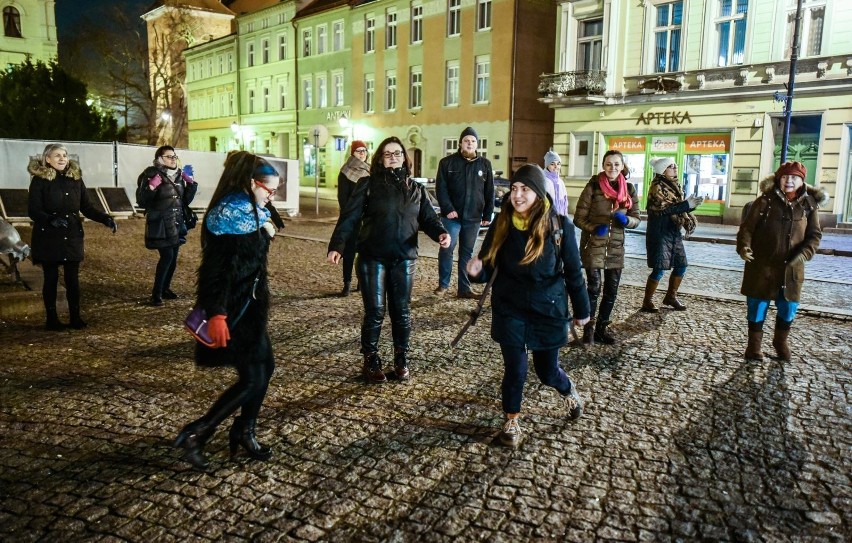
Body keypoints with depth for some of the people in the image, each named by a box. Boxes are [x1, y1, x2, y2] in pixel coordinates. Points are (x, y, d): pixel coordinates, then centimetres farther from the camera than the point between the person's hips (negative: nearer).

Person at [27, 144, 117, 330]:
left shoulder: (75, 178, 6)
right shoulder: (39, 180, -6)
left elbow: (87, 207, 7)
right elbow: (33, 211, -11)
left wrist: (106, 219, -9)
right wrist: (51, 220, -30)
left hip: (72, 236, 3)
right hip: (48, 238, -3)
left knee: (73, 278, 5)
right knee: (51, 278, 6)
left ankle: (75, 317, 15)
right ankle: (51, 318, 17)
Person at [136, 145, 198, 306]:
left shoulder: (178, 175, 10)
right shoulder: (151, 175, -10)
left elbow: (186, 201, 13)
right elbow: (141, 201, -16)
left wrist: (191, 183, 2)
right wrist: (151, 187, -29)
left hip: (176, 224, 7)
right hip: (160, 225, -7)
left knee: (173, 258, 10)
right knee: (167, 256, -15)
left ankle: (165, 288, 25)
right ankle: (156, 293, -7)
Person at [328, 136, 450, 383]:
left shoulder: (415, 188, 11)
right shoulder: (368, 184, -1)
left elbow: (427, 218, 7)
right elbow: (349, 217, -7)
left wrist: (441, 233, -15)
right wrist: (337, 245, -20)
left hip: (404, 259, 3)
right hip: (372, 258, -3)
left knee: (402, 311, 8)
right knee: (375, 312, 2)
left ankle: (401, 359, 23)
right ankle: (371, 361, 18)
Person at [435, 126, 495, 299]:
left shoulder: (485, 164, 9)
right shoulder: (447, 162, 1)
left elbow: (490, 192, 10)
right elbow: (441, 188, -4)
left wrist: (487, 215, 4)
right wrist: (448, 209, -15)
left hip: (473, 217, 3)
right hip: (452, 216, -2)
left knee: (467, 253, 8)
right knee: (446, 249, -3)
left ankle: (464, 288, 15)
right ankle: (443, 284, 13)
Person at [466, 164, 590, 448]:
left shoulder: (558, 225, -11)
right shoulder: (502, 224, -7)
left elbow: (573, 270, -2)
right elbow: (489, 266, -2)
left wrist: (581, 309, 5)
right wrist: (477, 270, -26)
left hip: (548, 309, -1)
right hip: (510, 309, 1)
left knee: (547, 371, 12)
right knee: (515, 368, 1)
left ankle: (569, 390, 48)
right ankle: (512, 420, 27)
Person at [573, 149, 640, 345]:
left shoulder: (629, 189, 3)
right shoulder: (593, 187, -8)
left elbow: (636, 219, 8)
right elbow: (579, 218, -6)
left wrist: (626, 220, -15)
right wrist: (593, 229, -22)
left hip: (616, 247, 4)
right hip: (593, 246, -4)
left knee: (611, 291, 9)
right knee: (594, 288, -6)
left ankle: (601, 328, 24)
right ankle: (589, 328, 10)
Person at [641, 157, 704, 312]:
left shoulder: (675, 185, 13)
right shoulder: (657, 187, -13)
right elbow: (664, 209, -22)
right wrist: (687, 205, -23)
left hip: (674, 232, 9)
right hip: (659, 233, -8)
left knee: (681, 266, 12)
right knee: (659, 269, -8)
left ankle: (670, 296, 28)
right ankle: (647, 302, 4)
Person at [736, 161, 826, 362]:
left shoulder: (809, 205, 2)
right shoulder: (765, 201, -6)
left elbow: (815, 235, 4)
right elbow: (747, 227, -6)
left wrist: (804, 253, -14)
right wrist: (743, 246, -24)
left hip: (791, 268, 3)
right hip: (762, 266, -3)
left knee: (788, 308, 11)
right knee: (757, 306, 5)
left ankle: (781, 341, 35)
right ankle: (754, 345, 20)